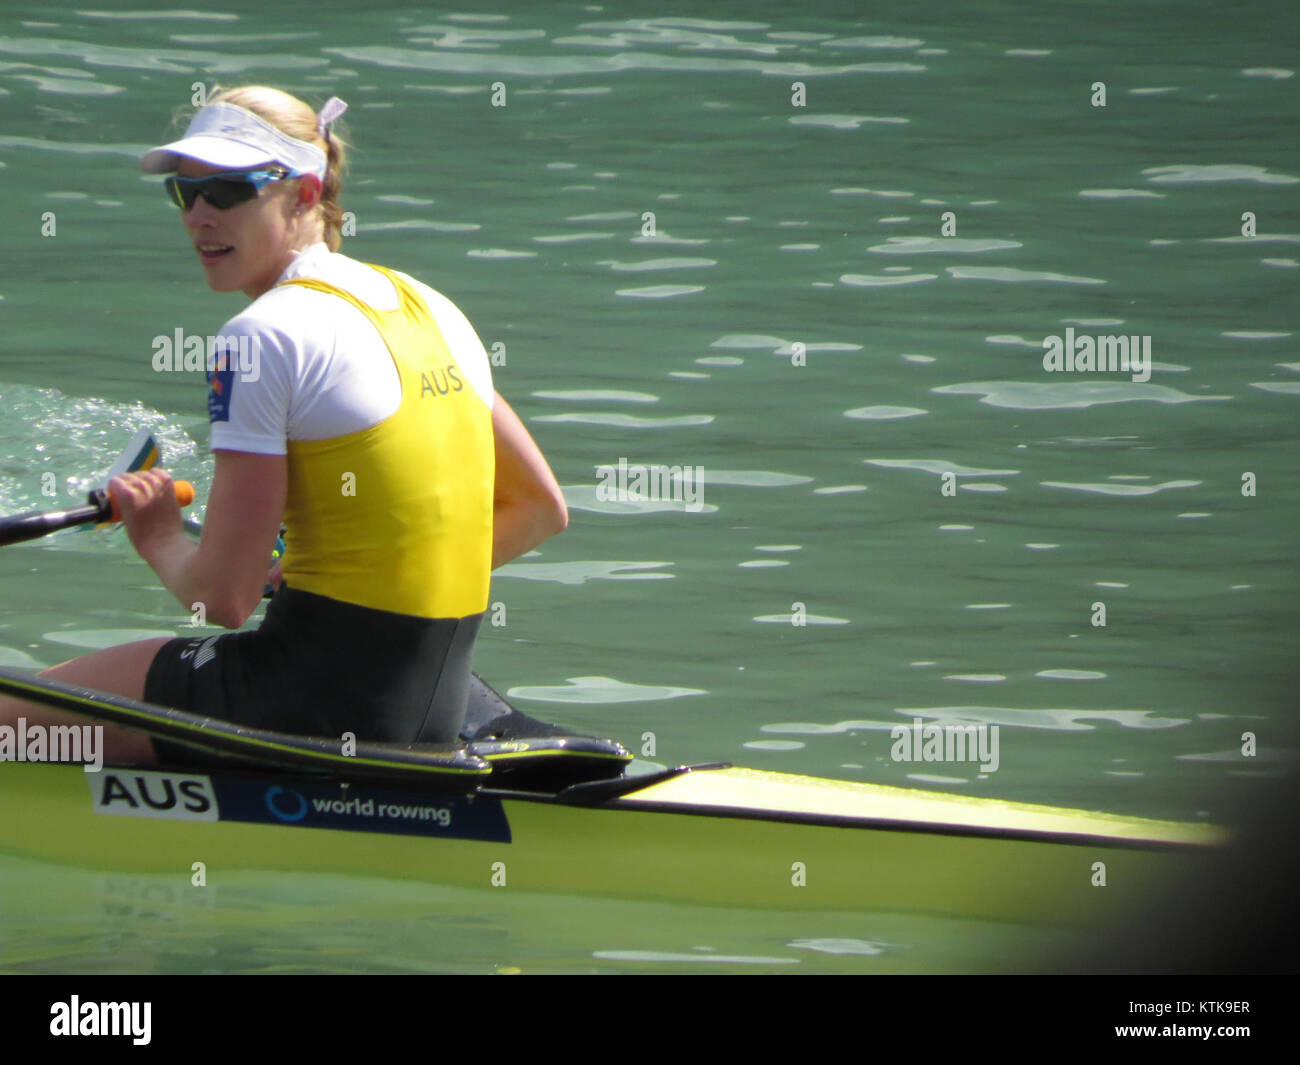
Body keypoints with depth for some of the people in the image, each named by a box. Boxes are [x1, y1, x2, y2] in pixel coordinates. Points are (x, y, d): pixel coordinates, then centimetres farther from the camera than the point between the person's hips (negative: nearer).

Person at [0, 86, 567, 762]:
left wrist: (158, 538, 5)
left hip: (320, 700, -9)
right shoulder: (429, 308, 9)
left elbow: (223, 596, -16)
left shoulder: (264, 336, -14)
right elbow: (540, 509, 16)